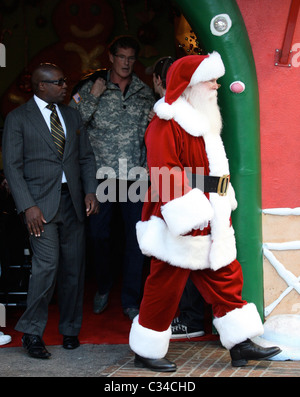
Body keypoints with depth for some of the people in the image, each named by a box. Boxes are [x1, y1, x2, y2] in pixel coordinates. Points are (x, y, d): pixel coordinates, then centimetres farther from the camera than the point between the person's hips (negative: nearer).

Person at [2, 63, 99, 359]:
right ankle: (32, 333, 1)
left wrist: (90, 191, 2)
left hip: (73, 201, 5)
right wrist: (28, 206, -14)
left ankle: (70, 330, 19)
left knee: (74, 268, 5)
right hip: (41, 203, -5)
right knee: (46, 265, -15)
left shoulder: (71, 115, 15)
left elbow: (86, 157, 17)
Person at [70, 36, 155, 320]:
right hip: (101, 176, -1)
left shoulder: (145, 93, 10)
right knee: (99, 235, 7)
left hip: (135, 178, 1)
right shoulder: (91, 89, 4)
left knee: (135, 239, 1)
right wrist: (93, 97, -12)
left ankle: (131, 300, 13)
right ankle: (103, 288, 31)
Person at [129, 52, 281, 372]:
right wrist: (189, 215, -25)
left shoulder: (203, 123, 16)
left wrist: (222, 206, 19)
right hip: (180, 227, -9)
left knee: (226, 280, 11)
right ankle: (145, 353, 13)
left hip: (211, 224, 9)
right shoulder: (166, 125, -14)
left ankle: (240, 345, 18)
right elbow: (166, 175, -22)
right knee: (165, 288, 0)